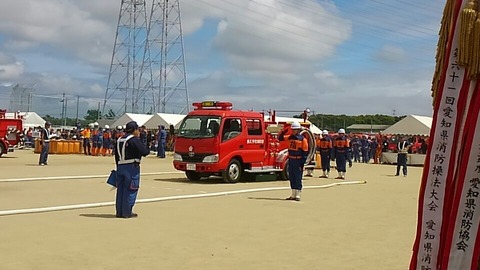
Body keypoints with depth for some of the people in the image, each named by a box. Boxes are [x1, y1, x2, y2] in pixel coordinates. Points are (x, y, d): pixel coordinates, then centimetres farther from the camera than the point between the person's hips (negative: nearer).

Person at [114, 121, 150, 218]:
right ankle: (127, 212, 2)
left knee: (120, 189, 13)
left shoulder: (119, 140, 14)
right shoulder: (134, 140, -11)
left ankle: (119, 211, 19)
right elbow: (144, 152, -17)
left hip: (120, 166, 8)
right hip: (131, 167, -8)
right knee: (130, 190, -1)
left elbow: (116, 156, 17)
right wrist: (148, 150, 5)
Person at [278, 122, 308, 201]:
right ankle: (293, 195, 19)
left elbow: (305, 152, -10)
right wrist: (283, 131, -4)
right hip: (291, 160, 6)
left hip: (298, 161, -6)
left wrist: (302, 164, -15)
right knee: (292, 178, 11)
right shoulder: (290, 137, 8)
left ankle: (298, 195, 3)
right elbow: (280, 138, 15)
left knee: (298, 178, -2)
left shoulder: (303, 139, -8)